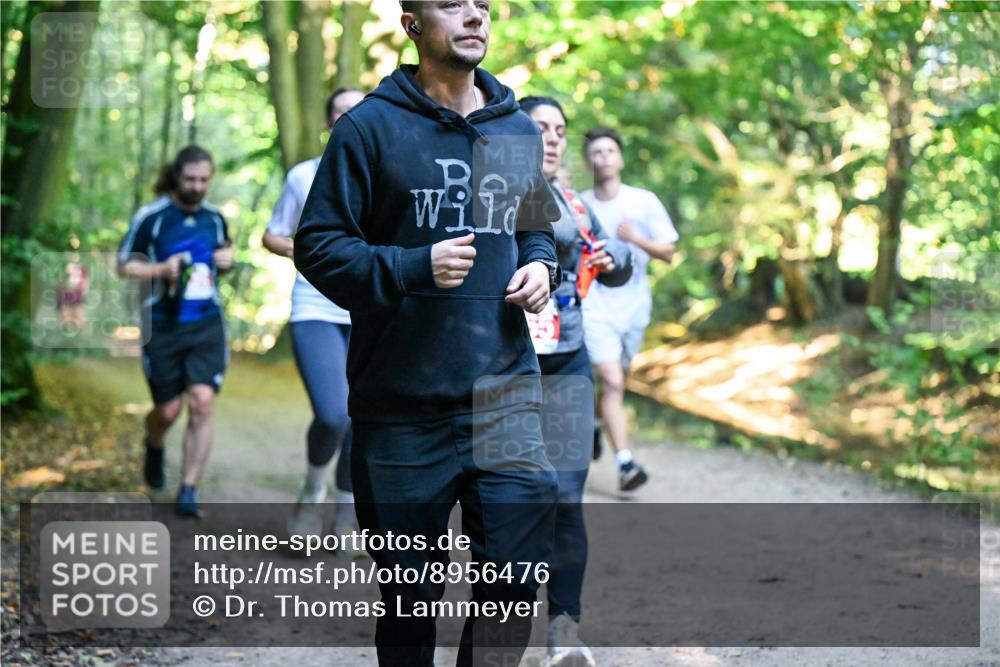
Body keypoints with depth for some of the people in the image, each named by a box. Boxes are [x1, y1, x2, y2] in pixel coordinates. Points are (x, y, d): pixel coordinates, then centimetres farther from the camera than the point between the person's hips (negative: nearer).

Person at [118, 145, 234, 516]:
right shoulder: (151, 217, -6)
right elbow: (124, 266, -2)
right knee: (168, 410, 4)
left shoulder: (214, 217, 7)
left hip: (206, 325, 2)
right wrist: (162, 269, -19)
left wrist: (226, 260, 1)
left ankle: (189, 491, -8)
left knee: (202, 403, -13)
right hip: (163, 327, -2)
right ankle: (154, 446, 41)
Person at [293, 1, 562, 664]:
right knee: (410, 594, 8)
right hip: (401, 404, -3)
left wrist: (541, 266, 4)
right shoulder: (370, 126, -4)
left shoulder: (520, 132, 12)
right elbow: (319, 246, -5)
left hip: (506, 397, 3)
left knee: (519, 579, -2)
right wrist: (414, 267, -18)